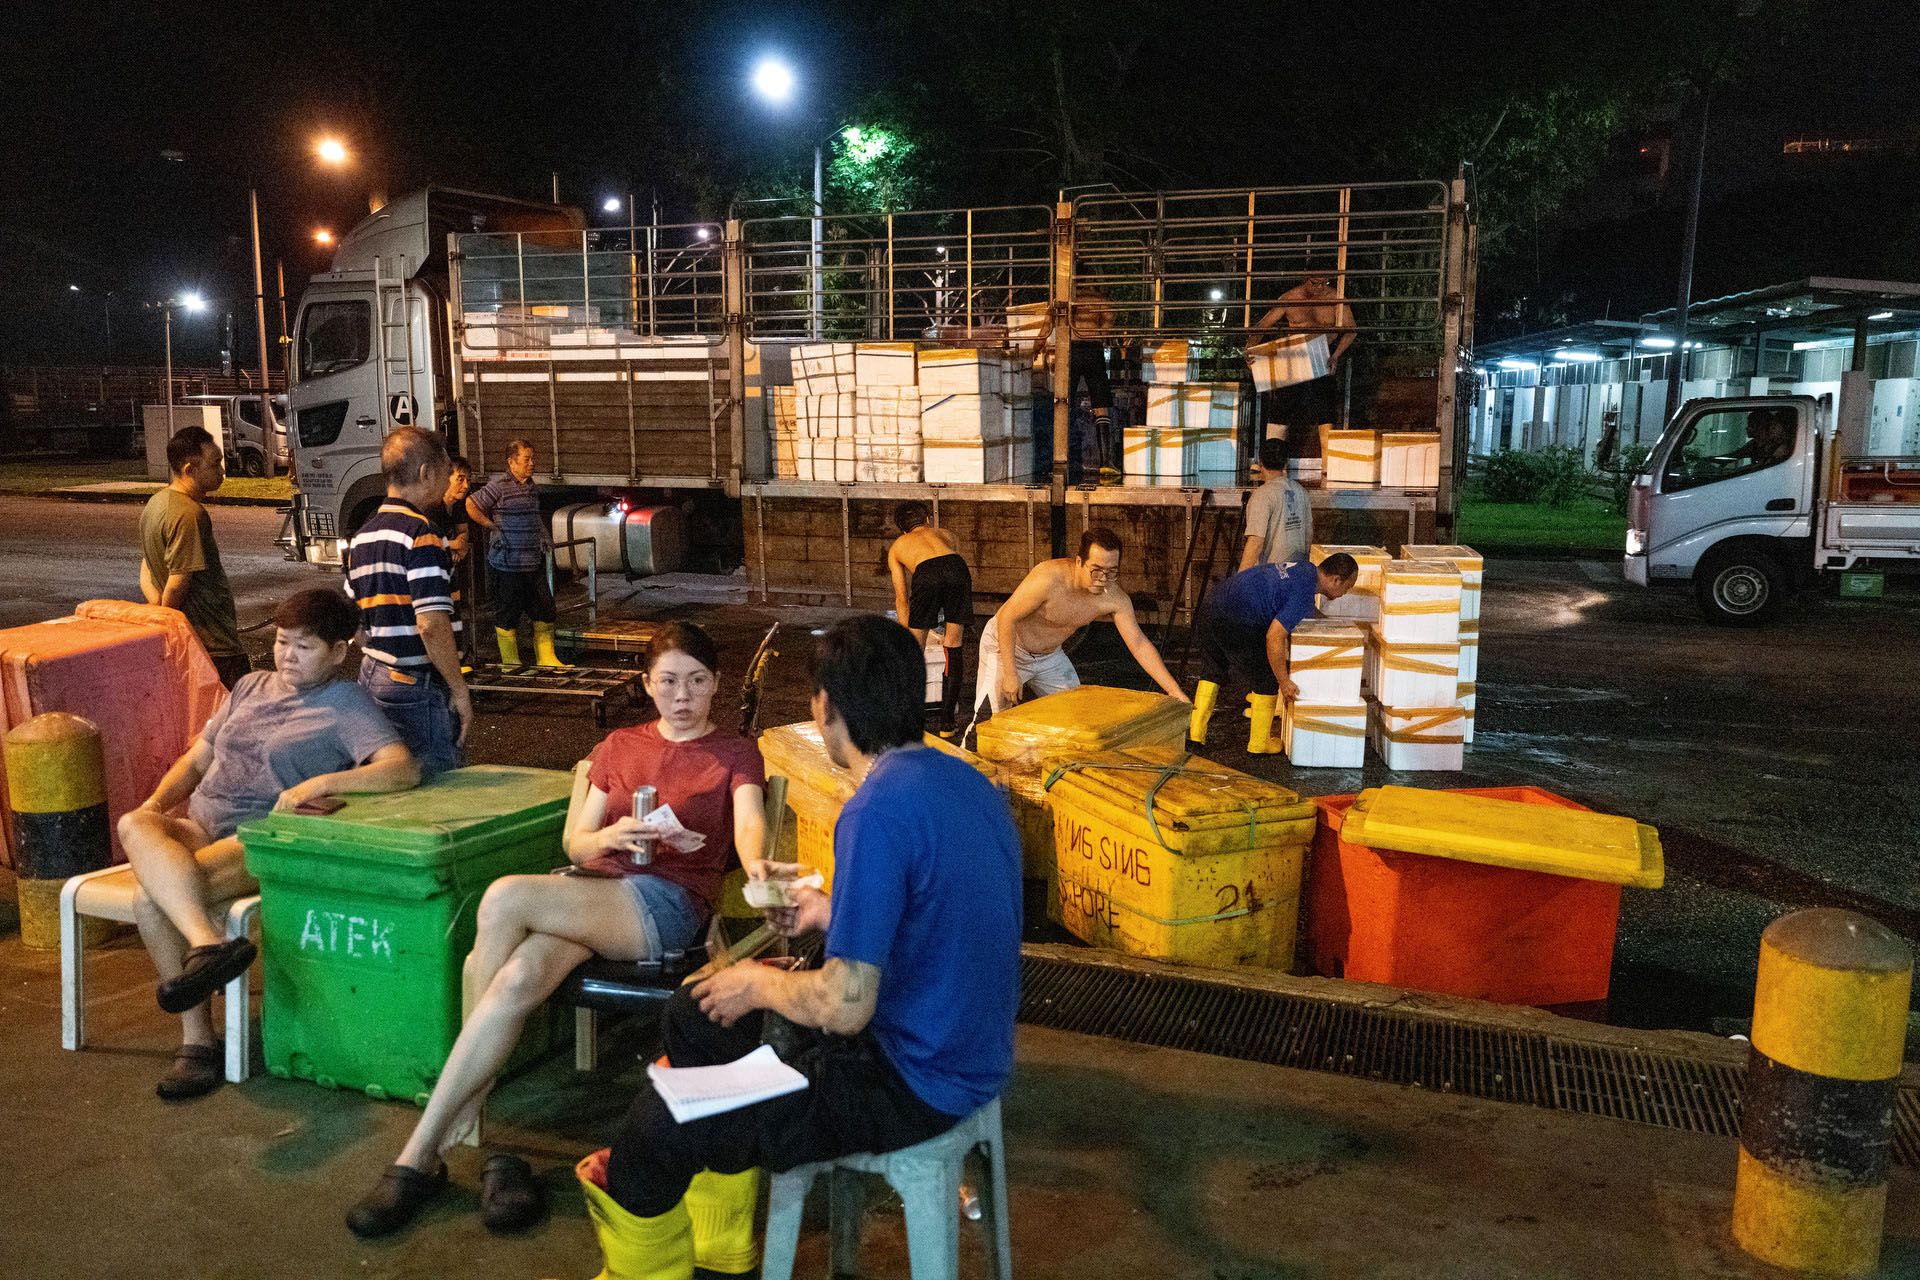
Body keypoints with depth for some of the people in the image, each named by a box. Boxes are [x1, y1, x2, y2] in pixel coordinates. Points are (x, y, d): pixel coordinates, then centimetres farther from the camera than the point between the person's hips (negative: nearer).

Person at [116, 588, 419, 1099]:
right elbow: (197, 757, 28)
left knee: (152, 899, -30)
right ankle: (209, 943, -39)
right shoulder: (251, 686, 22)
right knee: (136, 824, -29)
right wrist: (159, 799, 8)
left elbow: (404, 769, -16)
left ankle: (198, 1040, -27)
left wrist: (320, 783, -27)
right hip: (196, 826, 6)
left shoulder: (346, 704, 0)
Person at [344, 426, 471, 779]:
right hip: (417, 685, -9)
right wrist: (460, 690, -16)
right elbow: (432, 625, -23)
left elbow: (356, 617, 17)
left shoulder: (361, 538, 12)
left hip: (371, 675, 9)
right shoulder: (421, 533, -16)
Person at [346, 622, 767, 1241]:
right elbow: (575, 844, 19)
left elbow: (750, 825, -8)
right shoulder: (618, 746, 25)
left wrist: (757, 870, -31)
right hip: (589, 890, 4)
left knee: (505, 895, -28)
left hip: (667, 902, -4)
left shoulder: (734, 754, 13)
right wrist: (608, 837, -6)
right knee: (518, 978, -32)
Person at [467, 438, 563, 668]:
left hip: (534, 563, 7)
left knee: (544, 610, 9)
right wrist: (493, 526, -7)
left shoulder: (531, 486, 13)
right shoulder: (499, 486, -12)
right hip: (507, 564, -7)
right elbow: (471, 505, -9)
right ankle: (510, 665, 12)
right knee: (507, 614, 3)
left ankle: (546, 658, 18)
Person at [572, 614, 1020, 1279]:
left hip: (911, 1085, -10)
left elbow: (844, 1005, -27)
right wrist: (834, 912, 16)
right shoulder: (962, 779, 3)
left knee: (660, 1124, -4)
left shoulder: (876, 811, -26)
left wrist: (761, 984, -9)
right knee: (697, 1013, 20)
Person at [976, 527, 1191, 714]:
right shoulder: (1049, 578, -35)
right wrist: (1010, 673, -28)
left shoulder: (1114, 598, -21)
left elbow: (1139, 644, -15)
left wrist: (1175, 692, -19)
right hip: (1006, 645, -5)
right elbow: (1006, 617, -27)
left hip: (1050, 654, 6)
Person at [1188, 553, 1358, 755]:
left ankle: (1195, 735, 26)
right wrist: (1284, 681, -10)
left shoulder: (1305, 569, 14)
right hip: (1236, 623, -9)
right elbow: (1274, 637, -18)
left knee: (1212, 672, 23)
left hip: (1211, 607, 9)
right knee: (1267, 680, 10)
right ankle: (1259, 745, 21)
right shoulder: (1304, 592, -13)